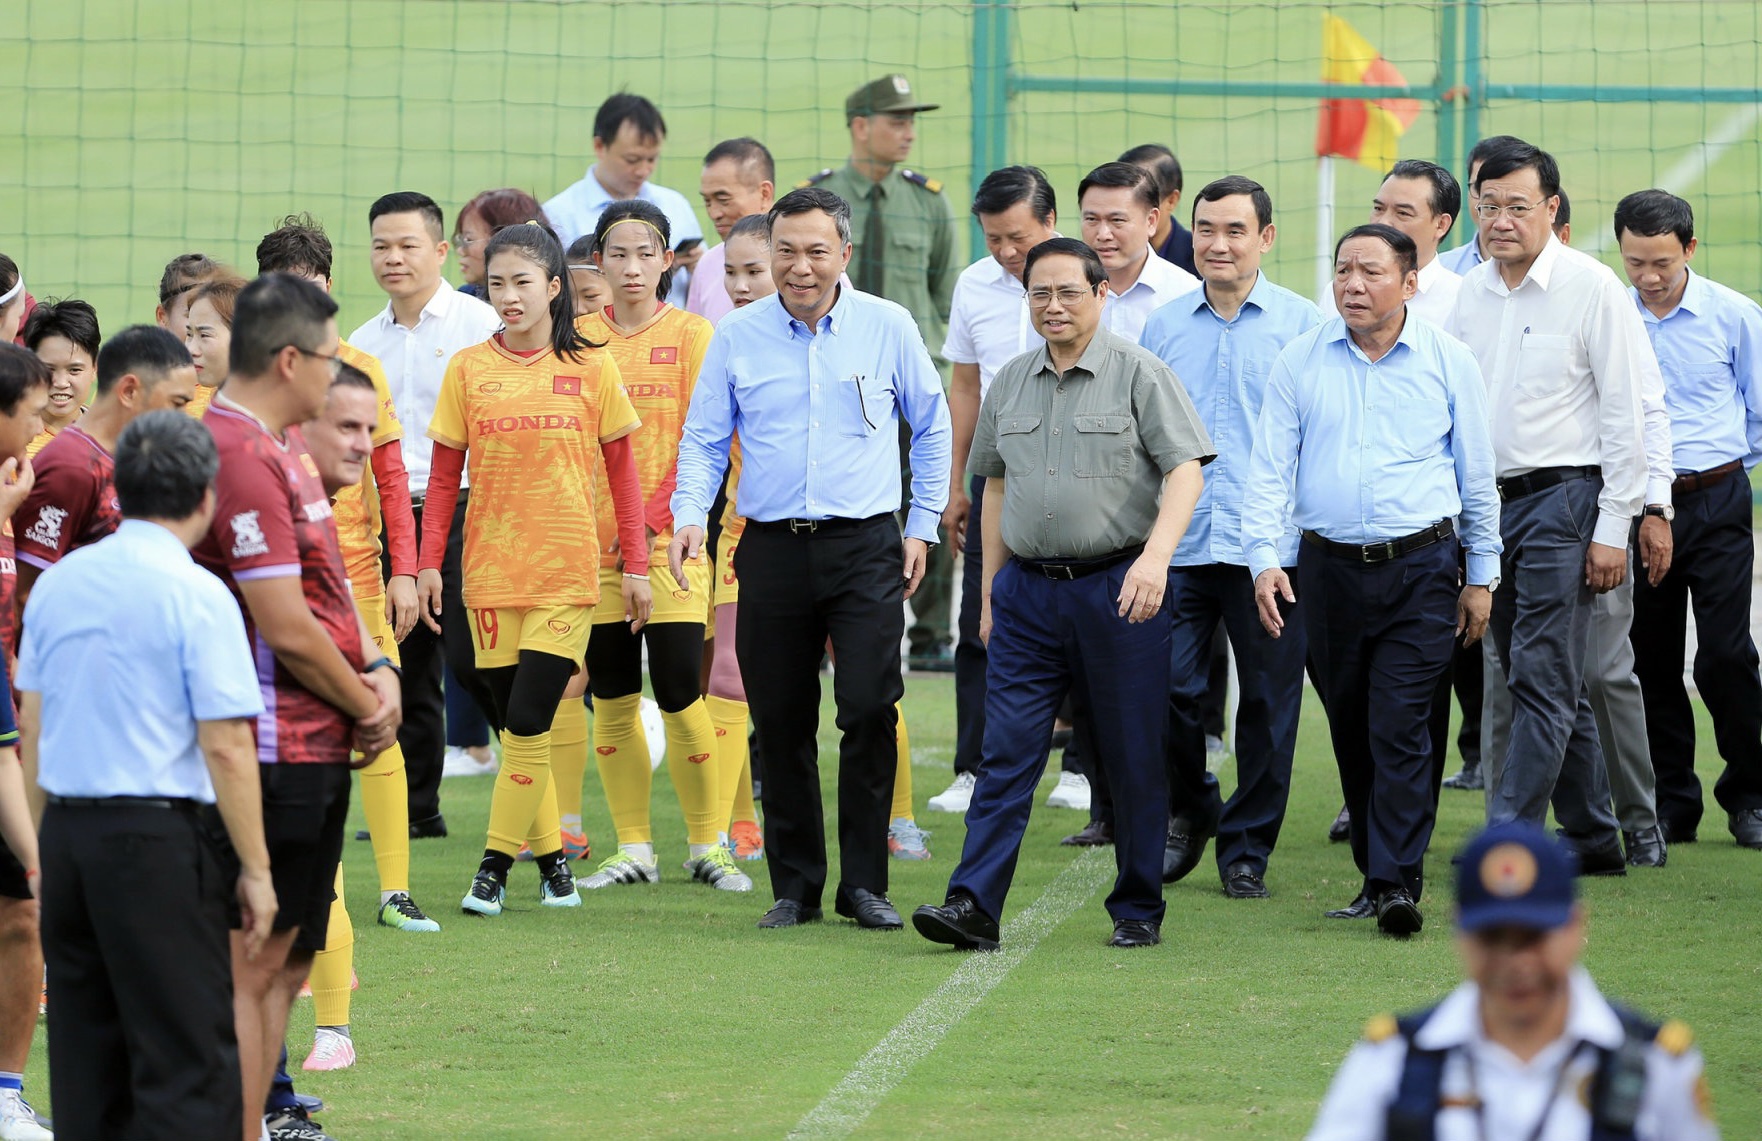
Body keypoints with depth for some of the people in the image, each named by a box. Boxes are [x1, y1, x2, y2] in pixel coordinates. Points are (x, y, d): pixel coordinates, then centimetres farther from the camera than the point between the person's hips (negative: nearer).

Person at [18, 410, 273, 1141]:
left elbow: (33, 726, 14)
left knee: (83, 1047, 12)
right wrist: (256, 870, -7)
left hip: (67, 834, 7)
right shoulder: (196, 595, -11)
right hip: (161, 836, -7)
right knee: (188, 1055, -5)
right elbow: (226, 748, -13)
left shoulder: (59, 583, 9)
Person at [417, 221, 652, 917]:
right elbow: (445, 476, 7)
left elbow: (622, 470, 6)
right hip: (490, 572, 2)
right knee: (515, 724, 4)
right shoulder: (467, 370, 3)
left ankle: (497, 862, -3)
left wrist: (636, 566, 4)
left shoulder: (590, 370, 1)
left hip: (566, 572, -2)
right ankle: (551, 859, 15)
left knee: (530, 721, -11)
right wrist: (429, 563, 2)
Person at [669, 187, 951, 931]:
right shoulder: (737, 337, 6)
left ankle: (864, 883, -3)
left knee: (870, 711, -11)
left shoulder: (887, 328, 3)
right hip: (772, 550, 2)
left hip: (865, 547, -2)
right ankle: (795, 887, 13)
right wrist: (689, 515, -9)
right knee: (781, 724, 4)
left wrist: (922, 527, 8)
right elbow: (704, 439, 8)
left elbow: (932, 428, 13)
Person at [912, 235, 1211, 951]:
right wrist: (991, 587, 18)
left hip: (1118, 589, -4)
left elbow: (1185, 469, -9)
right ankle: (974, 905, -9)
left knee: (1133, 757, 2)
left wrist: (1155, 555, -23)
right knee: (1006, 752, -4)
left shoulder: (1139, 374, -3)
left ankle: (1138, 910, 12)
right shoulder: (1011, 383, 13)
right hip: (1028, 590, 4)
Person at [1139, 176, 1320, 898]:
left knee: (1268, 702, 2)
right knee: (1167, 688, -5)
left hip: (1271, 546, -2)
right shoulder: (1163, 327, 11)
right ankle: (1189, 813, 20)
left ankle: (1247, 848, 14)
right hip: (1177, 545, 2)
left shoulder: (1302, 326, 3)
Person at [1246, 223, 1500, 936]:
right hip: (1329, 569, 2)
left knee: (1400, 728, -11)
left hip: (1421, 570, -2)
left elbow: (1477, 475, 9)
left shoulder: (1447, 363, 2)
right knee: (1351, 733, 9)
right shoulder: (1302, 362, 4)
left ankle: (1398, 884, -12)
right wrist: (1263, 558, -9)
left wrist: (1481, 576, 9)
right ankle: (1375, 875, 19)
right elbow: (1269, 468, 3)